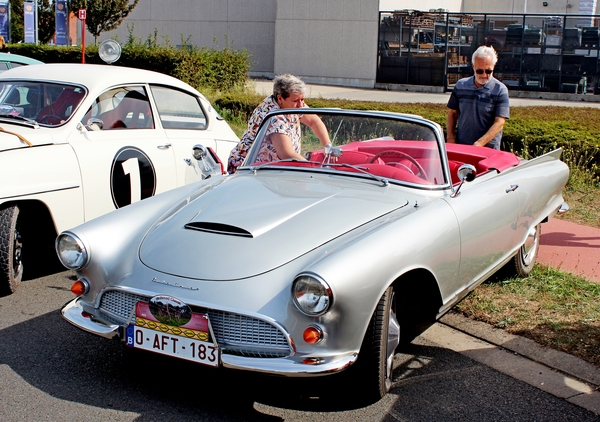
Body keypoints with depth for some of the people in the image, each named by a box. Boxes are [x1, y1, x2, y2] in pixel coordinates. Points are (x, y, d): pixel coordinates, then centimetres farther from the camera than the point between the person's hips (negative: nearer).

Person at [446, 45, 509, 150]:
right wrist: (450, 138, 0)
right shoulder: (461, 86, 7)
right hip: (460, 147, 3)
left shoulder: (500, 90, -5)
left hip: (488, 149, -3)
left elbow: (499, 123, -11)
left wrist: (479, 144, -21)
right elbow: (452, 113, 13)